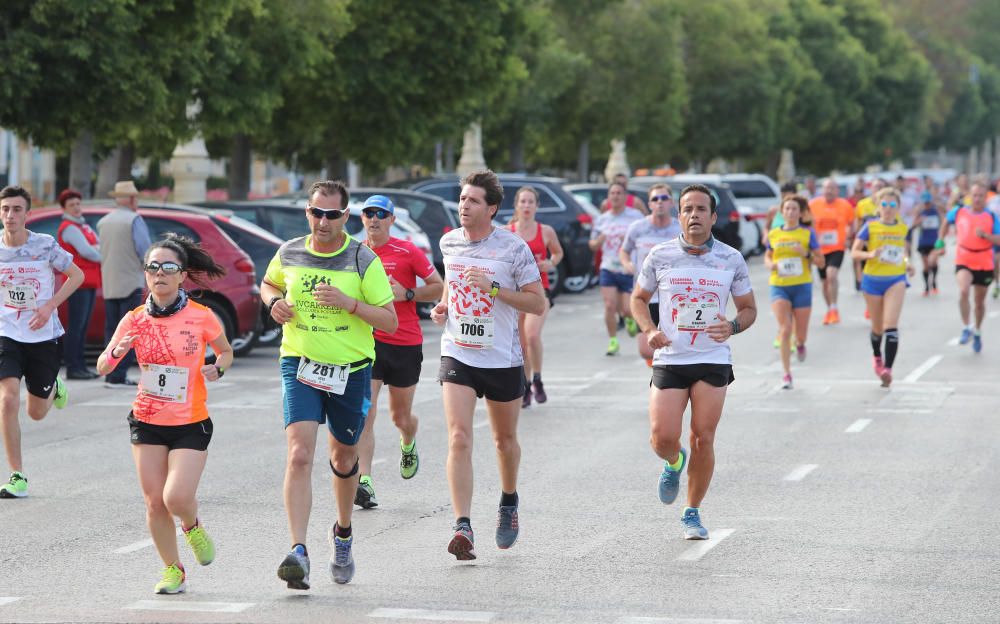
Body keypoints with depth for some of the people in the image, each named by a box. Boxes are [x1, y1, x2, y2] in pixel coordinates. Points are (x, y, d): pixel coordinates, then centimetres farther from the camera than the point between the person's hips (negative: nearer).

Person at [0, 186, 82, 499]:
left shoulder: (45, 245, -11)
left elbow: (77, 275, 0)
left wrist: (49, 306, -10)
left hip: (45, 337, 0)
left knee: (36, 413, 10)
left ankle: (53, 389, 49)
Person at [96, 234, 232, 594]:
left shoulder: (201, 317, -7)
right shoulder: (134, 320, -1)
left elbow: (226, 351, 11)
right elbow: (102, 368, 4)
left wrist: (218, 369, -11)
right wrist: (117, 352, -18)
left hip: (191, 424, -3)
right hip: (147, 423, 3)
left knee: (177, 498, -16)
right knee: (154, 502, 2)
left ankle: (193, 527, 20)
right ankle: (172, 569, 21)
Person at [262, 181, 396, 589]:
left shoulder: (364, 261, -8)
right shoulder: (289, 254, 0)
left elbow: (390, 321, -9)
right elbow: (269, 283, 22)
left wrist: (349, 302, -23)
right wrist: (274, 303, -1)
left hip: (351, 371, 0)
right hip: (300, 366, 0)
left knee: (343, 458, 16)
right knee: (299, 454, -18)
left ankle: (342, 533, 43)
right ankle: (298, 552, -25)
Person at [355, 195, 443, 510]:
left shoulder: (407, 252, -4)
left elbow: (439, 287, -1)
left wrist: (407, 294, -15)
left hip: (406, 344, -1)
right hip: (367, 342, 1)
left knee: (400, 416, 12)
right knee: (365, 413, -15)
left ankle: (408, 445, 48)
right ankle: (364, 482, -19)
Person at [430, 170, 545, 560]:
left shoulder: (513, 248, -10)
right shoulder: (449, 243, 3)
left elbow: (538, 304, -9)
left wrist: (493, 287, -21)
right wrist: (442, 307, 4)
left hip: (503, 359, -2)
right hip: (458, 356, 2)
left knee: (505, 440, 15)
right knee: (459, 438, -15)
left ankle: (509, 502, 44)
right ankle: (463, 527, -21)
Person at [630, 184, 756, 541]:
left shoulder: (731, 259, 2)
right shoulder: (660, 256, 1)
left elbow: (748, 308, 11)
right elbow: (639, 298, 13)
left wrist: (732, 327, -11)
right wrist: (649, 330, -6)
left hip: (713, 360, 0)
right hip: (669, 360, 0)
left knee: (703, 440, -2)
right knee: (662, 438, -9)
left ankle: (693, 513, 14)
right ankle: (674, 462, 29)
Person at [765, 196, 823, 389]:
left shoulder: (807, 234, 0)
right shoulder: (774, 235, 6)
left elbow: (820, 262, 2)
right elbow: (767, 257, 20)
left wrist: (806, 253, -16)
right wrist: (770, 265, -3)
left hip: (802, 286, 0)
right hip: (779, 286, 0)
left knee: (801, 334, 6)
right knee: (785, 330, -15)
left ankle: (799, 344, 45)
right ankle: (787, 374, -9)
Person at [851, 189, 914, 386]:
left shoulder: (903, 228, 3)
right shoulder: (870, 227, -5)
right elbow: (854, 252, -5)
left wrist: (907, 263, 3)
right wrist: (870, 254, -24)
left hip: (896, 280, 0)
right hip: (873, 279, 0)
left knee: (891, 325, -16)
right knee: (878, 327, 13)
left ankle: (888, 369, -19)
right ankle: (877, 356, 44)